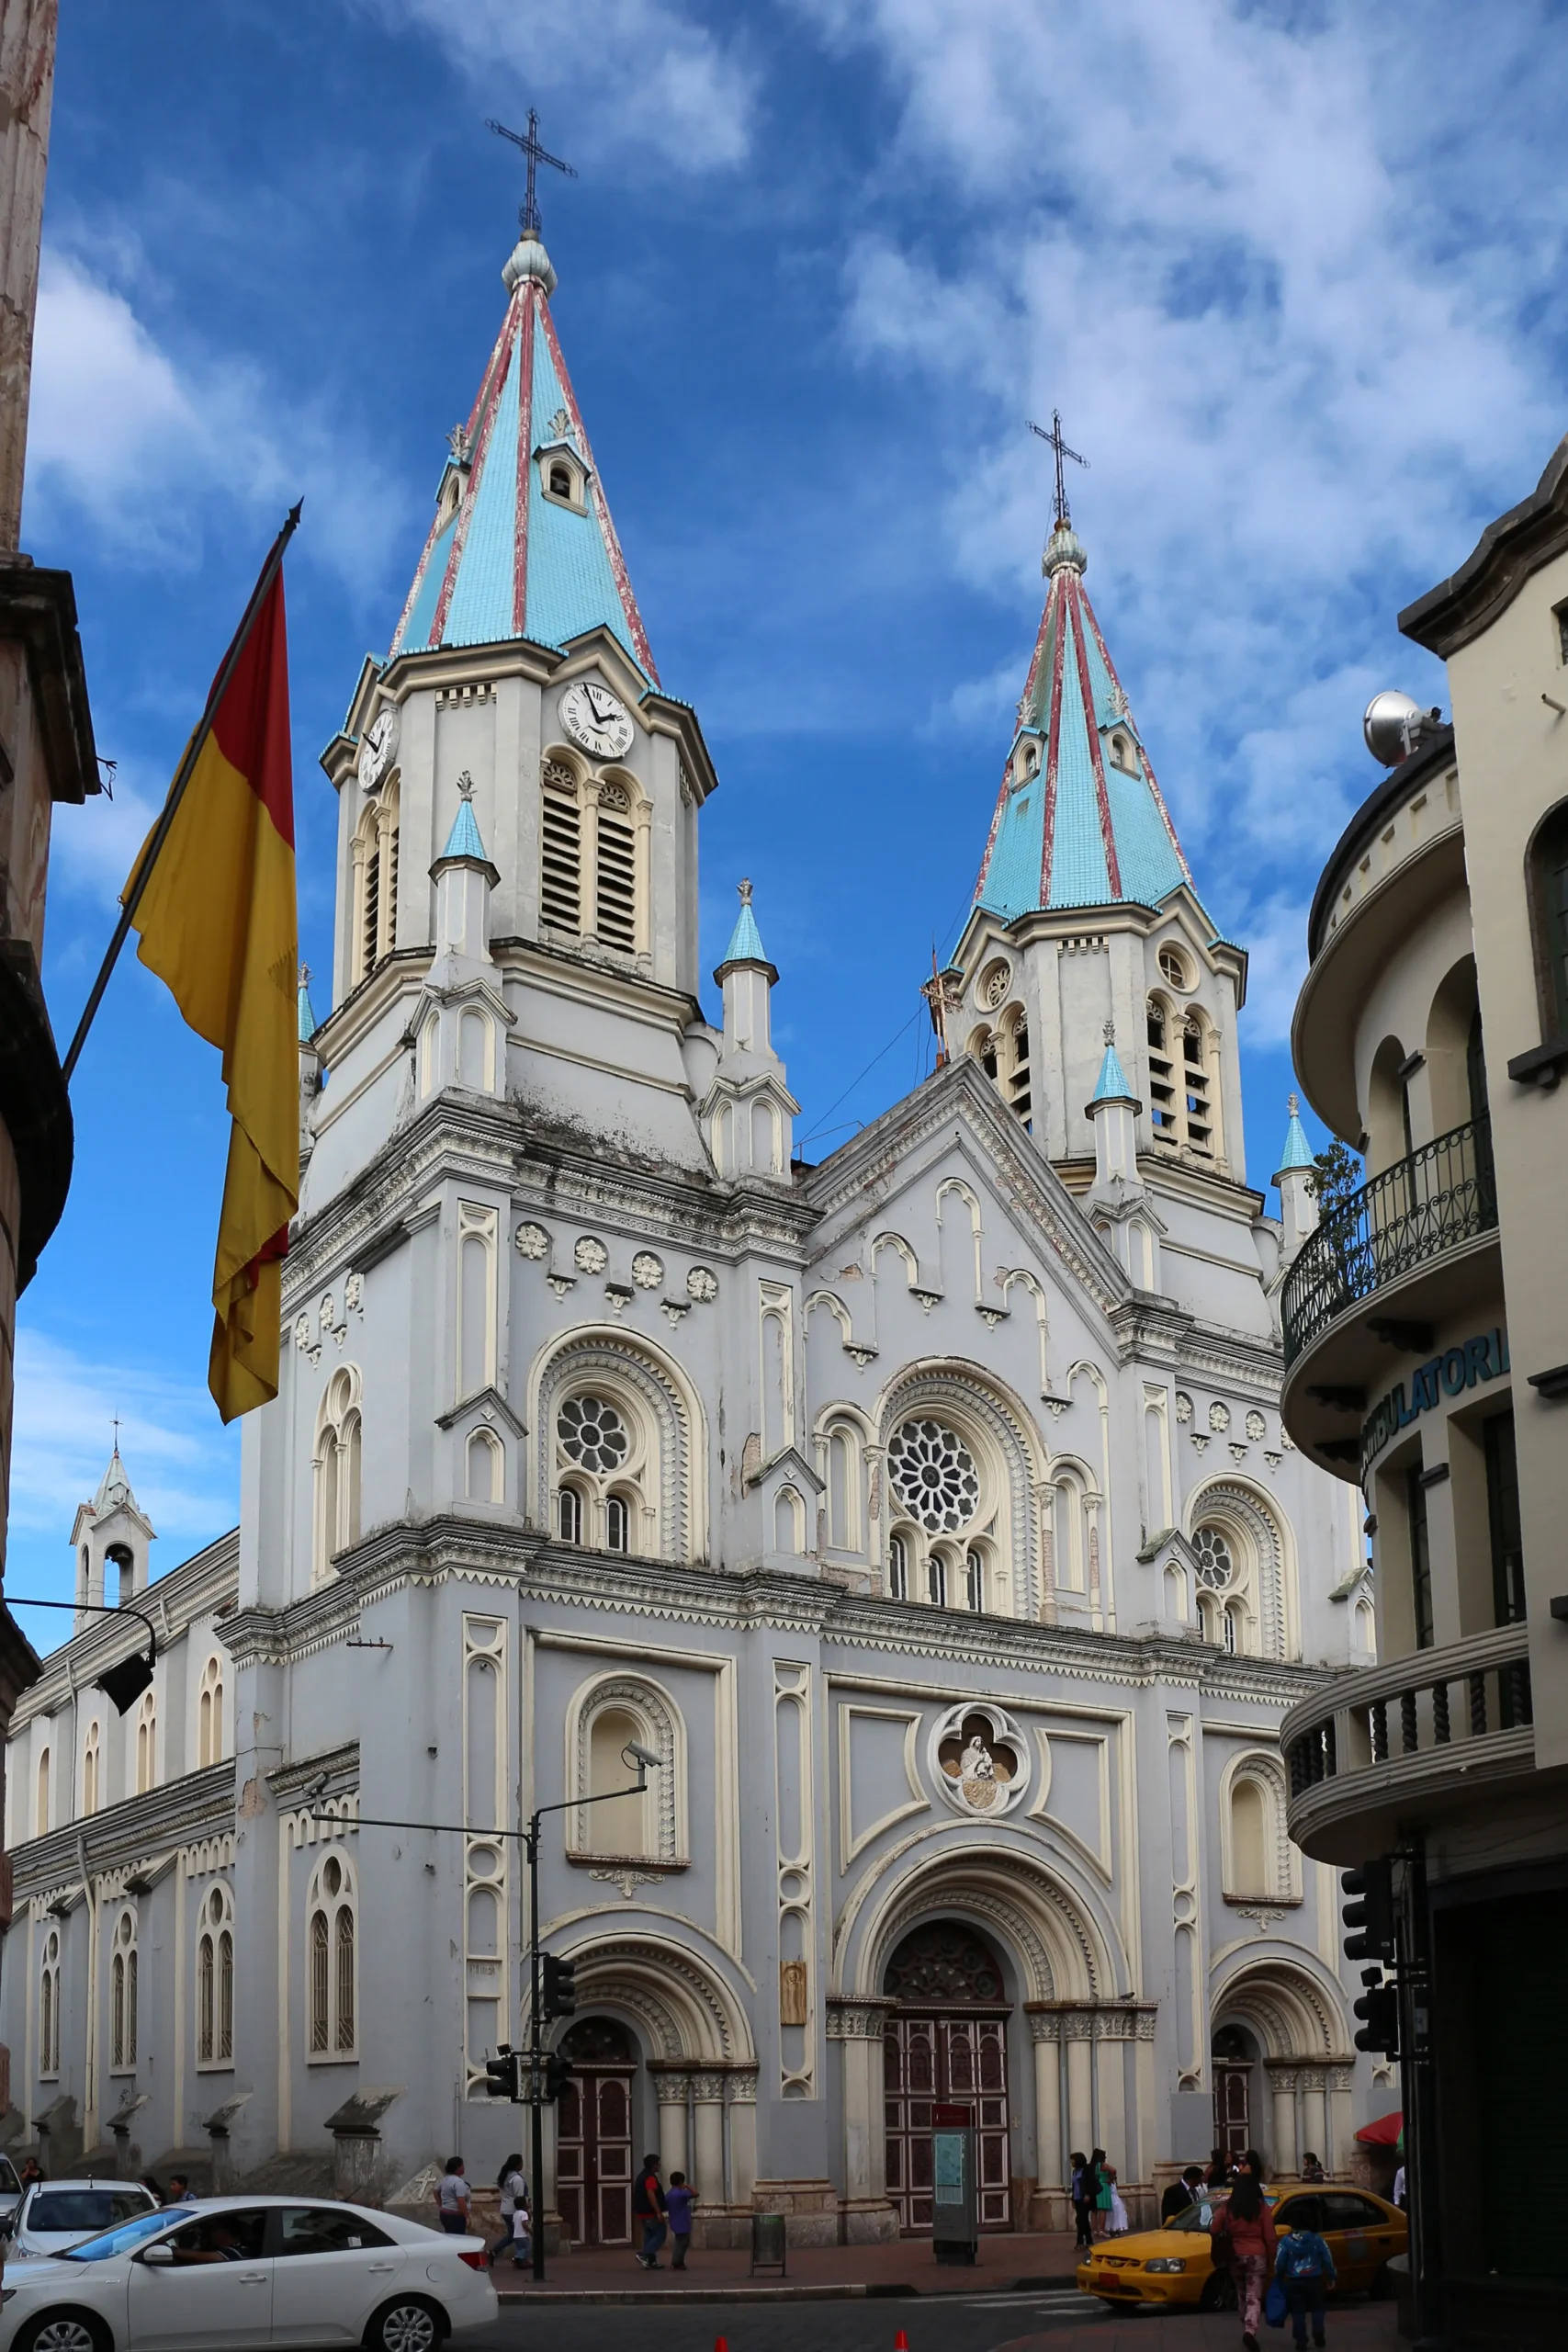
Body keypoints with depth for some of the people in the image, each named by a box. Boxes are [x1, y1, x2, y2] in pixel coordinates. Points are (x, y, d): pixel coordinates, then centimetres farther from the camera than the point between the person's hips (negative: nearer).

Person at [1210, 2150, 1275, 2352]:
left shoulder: (1227, 2207, -3)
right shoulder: (1262, 2207, -7)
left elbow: (1214, 2231, 0)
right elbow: (1270, 2237, -6)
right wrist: (1272, 2260, 5)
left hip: (1235, 2256, 2)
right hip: (1257, 2256, -2)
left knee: (1242, 2295, 20)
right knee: (1254, 2297, -2)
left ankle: (1247, 2330, 28)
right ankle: (1250, 2331, -21)